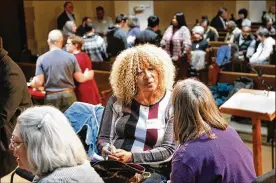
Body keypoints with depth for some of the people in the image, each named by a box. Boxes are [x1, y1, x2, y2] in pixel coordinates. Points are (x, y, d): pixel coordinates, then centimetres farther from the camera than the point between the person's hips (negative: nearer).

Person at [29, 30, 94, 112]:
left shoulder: (42, 59, -6)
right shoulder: (71, 57, -3)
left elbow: (39, 82, -8)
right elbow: (80, 79, 3)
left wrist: (31, 83, 15)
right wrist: (87, 76, 25)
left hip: (51, 96, -1)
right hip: (68, 95, 1)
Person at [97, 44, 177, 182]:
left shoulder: (172, 104, -2)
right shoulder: (118, 100, 5)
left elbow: (169, 149, -7)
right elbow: (103, 138, 8)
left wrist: (132, 157, -18)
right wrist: (108, 150, -15)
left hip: (150, 171, -1)